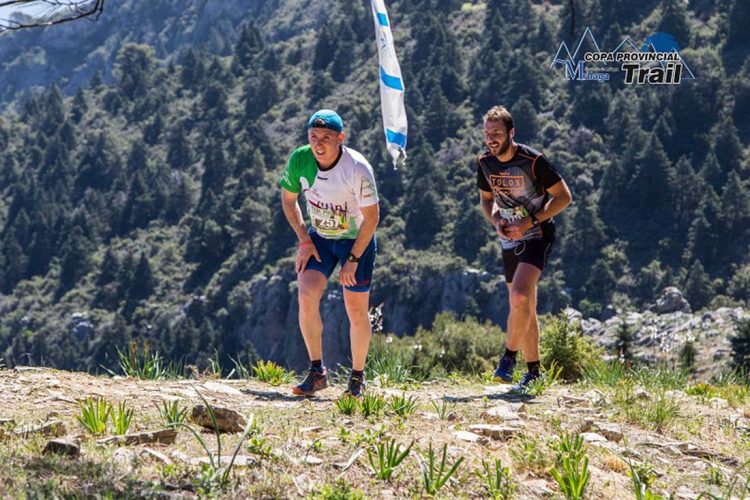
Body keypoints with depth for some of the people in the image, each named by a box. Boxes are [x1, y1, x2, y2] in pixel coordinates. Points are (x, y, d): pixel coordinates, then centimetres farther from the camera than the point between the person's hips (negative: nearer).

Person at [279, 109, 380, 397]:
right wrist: (304, 240, -4)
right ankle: (317, 372, -4)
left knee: (356, 311, -1)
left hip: (357, 239, -3)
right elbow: (288, 199, 3)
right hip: (319, 237, 3)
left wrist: (353, 259, -18)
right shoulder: (299, 160, -15)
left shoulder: (357, 169, -26)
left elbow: (371, 217, -18)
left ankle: (357, 377, 17)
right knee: (306, 296, -15)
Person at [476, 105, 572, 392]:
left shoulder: (533, 160, -17)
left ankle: (509, 357, -11)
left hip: (537, 237, -6)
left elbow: (563, 197, -12)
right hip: (510, 240, 6)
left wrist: (529, 222, -19)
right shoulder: (485, 163, 0)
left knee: (519, 296, -25)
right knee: (525, 307, 11)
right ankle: (533, 371, 19)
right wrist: (496, 222, -4)